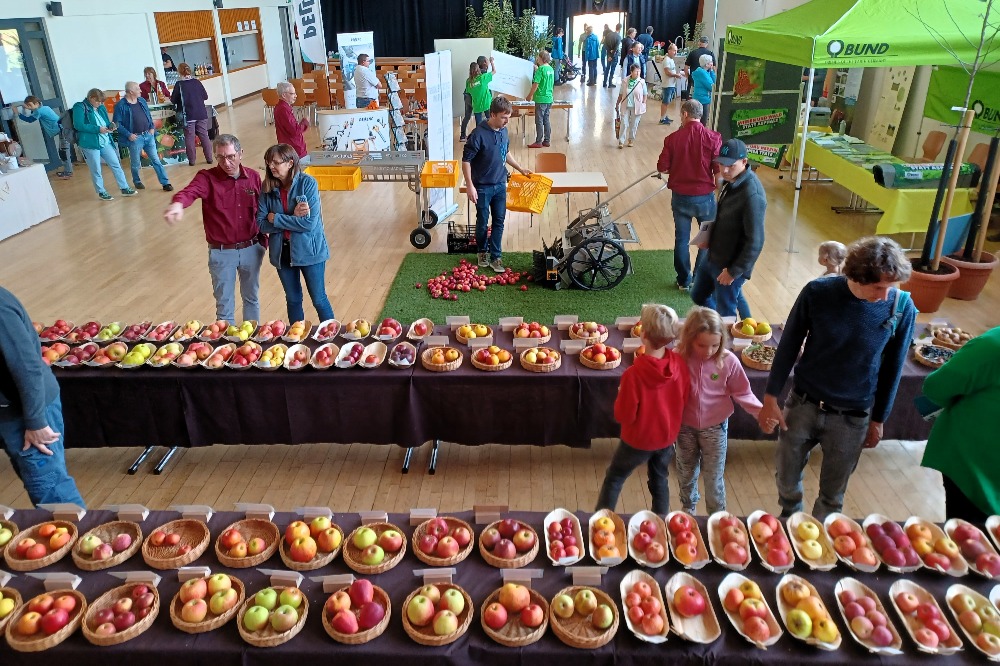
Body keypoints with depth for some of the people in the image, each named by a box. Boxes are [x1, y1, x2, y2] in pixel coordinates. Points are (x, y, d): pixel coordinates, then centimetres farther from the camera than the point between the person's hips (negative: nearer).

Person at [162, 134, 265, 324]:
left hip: (251, 249, 3)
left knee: (251, 297, 20)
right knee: (224, 303, 9)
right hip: (221, 252, -3)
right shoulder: (207, 177, -13)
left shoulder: (253, 177, -2)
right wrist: (177, 203, -56)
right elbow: (190, 191, -34)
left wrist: (263, 238, 9)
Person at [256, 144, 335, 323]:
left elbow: (309, 223, -23)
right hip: (282, 251, 4)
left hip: (309, 250, -4)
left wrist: (276, 219, -16)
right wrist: (293, 218, -18)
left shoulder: (307, 183, -15)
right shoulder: (267, 187, -3)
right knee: (293, 300, 18)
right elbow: (261, 223, -8)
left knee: (319, 300, 7)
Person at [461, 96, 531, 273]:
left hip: (500, 185, 6)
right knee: (482, 222, 8)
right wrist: (470, 186, -19)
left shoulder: (503, 131, 1)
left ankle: (495, 257, 15)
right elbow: (466, 160, -16)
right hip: (483, 187, -5)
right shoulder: (478, 134, -20)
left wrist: (520, 169, 20)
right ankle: (483, 251, 30)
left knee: (499, 221, 7)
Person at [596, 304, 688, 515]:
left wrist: (621, 395, -5)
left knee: (613, 479, 18)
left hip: (638, 440, -4)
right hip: (667, 437, 4)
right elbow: (684, 400, -2)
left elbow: (623, 416, -22)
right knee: (660, 481, 26)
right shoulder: (680, 364, -17)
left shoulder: (634, 373, -32)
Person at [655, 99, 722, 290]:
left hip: (680, 197, 1)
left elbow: (662, 167, -4)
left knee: (681, 239, 14)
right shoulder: (713, 138, -11)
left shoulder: (673, 138, -10)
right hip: (705, 197, -1)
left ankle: (684, 281, 23)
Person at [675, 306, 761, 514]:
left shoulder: (729, 361, -18)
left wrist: (761, 411, -20)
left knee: (714, 477, 10)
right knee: (686, 473, 22)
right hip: (685, 427, 1)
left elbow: (742, 393, -7)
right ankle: (688, 509, 48)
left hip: (715, 428, -1)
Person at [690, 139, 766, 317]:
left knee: (724, 314, 9)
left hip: (730, 265, -9)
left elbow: (755, 242, -26)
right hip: (711, 255, 9)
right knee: (698, 296, 25)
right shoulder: (730, 180, -3)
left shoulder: (752, 195, -29)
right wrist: (708, 236, 5)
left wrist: (734, 271, -20)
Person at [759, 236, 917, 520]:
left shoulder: (902, 307, -15)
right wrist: (770, 398, -5)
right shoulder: (818, 292, -17)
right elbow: (788, 345, -5)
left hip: (852, 418, 0)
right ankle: (790, 522, 47)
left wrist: (878, 419, 7)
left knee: (833, 494, 15)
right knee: (786, 478, 17)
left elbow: (892, 367, -1)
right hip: (803, 404, 0)